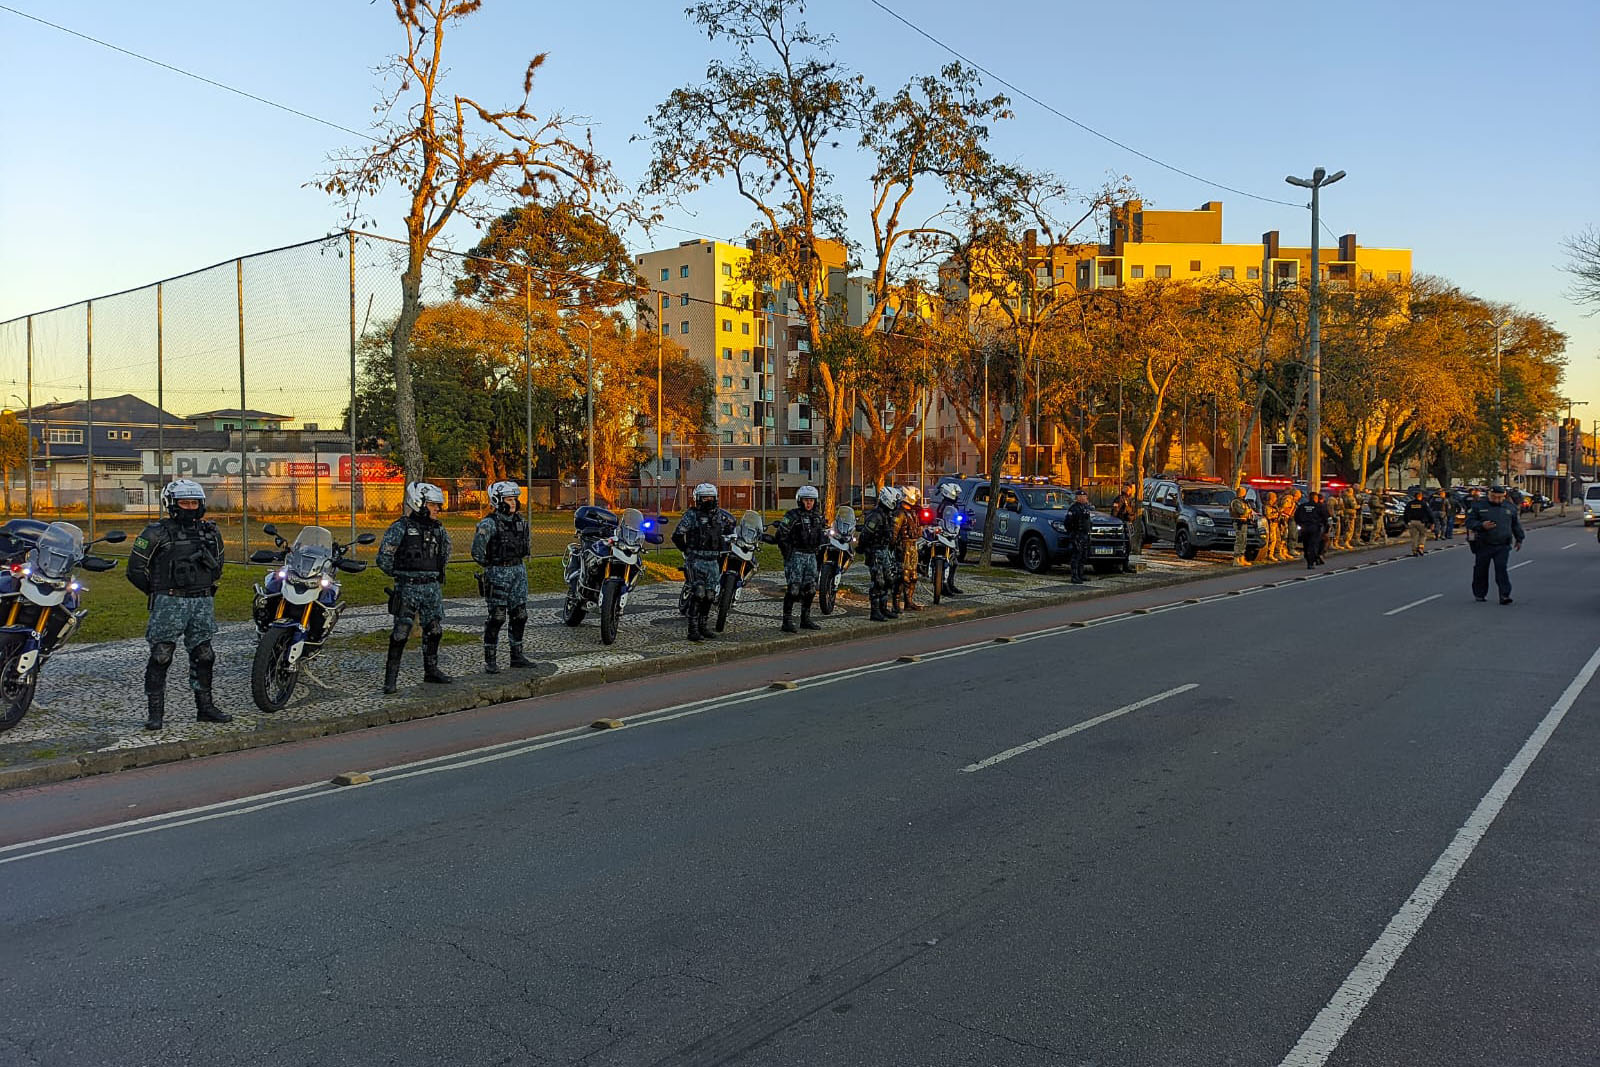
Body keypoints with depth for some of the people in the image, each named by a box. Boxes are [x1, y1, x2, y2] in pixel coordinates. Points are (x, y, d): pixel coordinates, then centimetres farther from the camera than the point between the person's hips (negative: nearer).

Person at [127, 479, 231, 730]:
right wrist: (158, 591, 2)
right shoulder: (157, 533, -4)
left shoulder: (211, 532, 12)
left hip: (203, 602, 5)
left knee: (203, 656, 9)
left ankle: (205, 707, 18)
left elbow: (217, 565, 27)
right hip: (170, 603, -5)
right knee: (161, 656, -6)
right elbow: (136, 569, -2)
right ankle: (155, 711, 0)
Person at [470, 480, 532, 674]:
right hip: (498, 574, -6)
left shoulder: (520, 520, 9)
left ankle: (517, 655, 18)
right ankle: (490, 660, 2)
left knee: (520, 615, 8)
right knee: (497, 617, -6)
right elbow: (477, 551, -18)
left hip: (518, 571, 7)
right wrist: (488, 565, -6)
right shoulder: (489, 523, -13)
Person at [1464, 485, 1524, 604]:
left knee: (1502, 569, -9)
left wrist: (1519, 539, 22)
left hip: (1503, 546, 0)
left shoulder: (1510, 507, 9)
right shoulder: (1479, 506, 1)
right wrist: (1482, 525, -18)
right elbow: (1469, 521, -1)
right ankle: (1479, 594, 21)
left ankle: (1505, 595, -11)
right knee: (1481, 570, 7)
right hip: (1483, 545, 0)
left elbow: (1516, 524, 20)